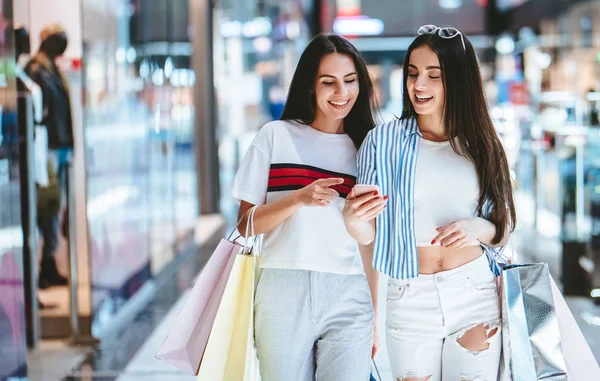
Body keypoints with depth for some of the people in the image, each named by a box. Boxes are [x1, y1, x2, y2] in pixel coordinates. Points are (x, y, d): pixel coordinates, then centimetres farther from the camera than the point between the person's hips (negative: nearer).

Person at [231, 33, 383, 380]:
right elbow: (246, 224, 3)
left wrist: (377, 319, 9)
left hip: (349, 300, 1)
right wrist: (299, 199, -14)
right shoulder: (277, 136, 5)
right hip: (284, 295, -1)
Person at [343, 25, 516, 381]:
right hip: (410, 298, -1)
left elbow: (503, 229, 9)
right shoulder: (384, 141, -2)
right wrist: (352, 218, -27)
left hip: (475, 294, 1)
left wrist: (477, 228, -14)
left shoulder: (480, 144, 4)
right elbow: (369, 233, -5)